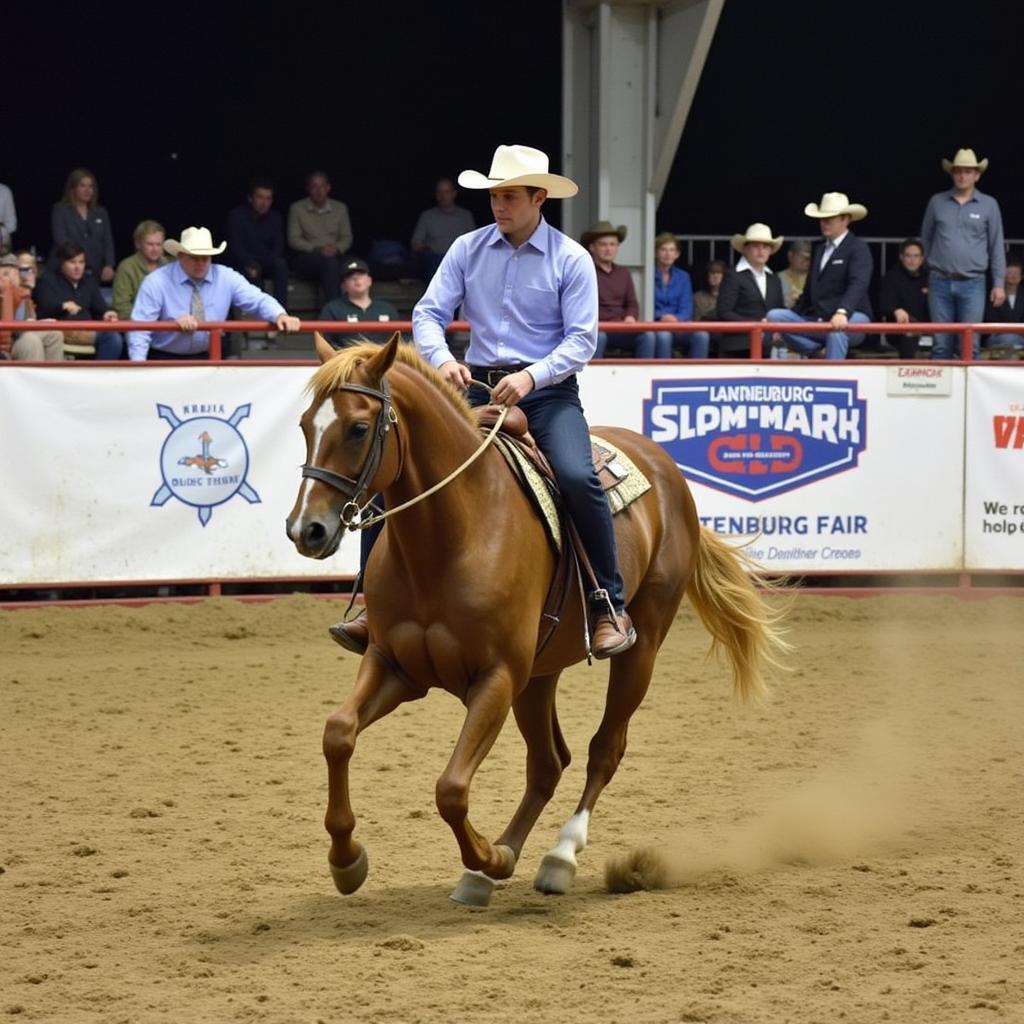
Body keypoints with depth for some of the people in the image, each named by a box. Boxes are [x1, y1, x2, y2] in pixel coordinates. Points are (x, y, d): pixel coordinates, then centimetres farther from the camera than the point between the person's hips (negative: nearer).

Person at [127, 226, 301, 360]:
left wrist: (280, 316, -28)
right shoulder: (156, 282, -11)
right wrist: (138, 368, -28)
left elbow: (257, 300, -5)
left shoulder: (226, 278, -3)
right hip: (163, 359, -3)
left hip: (205, 358, 3)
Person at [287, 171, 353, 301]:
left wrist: (336, 249, -10)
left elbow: (347, 238, 13)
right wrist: (317, 249, -14)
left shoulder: (340, 208, 15)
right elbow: (293, 240, 0)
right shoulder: (297, 208, 6)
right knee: (329, 261, -36)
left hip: (333, 257, 3)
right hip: (305, 258, -2)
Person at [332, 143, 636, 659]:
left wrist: (532, 376, -23)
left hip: (549, 392, -4)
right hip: (478, 388, 4)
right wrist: (442, 359, -18)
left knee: (576, 477, -31)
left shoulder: (571, 260, -2)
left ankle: (610, 606, -20)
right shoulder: (467, 249, 7)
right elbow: (429, 313, 3)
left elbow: (582, 339, -7)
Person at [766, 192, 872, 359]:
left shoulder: (858, 248, -4)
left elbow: (858, 285, -20)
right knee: (774, 316, -11)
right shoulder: (818, 249, 20)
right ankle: (817, 352, -8)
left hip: (850, 319, -7)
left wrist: (842, 313, -39)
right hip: (815, 320, 7)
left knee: (836, 331, -41)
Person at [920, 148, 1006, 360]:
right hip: (940, 282, 1)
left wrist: (999, 283, 3)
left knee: (970, 344, -5)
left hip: (972, 284, -1)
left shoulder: (988, 205, 5)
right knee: (941, 344, 2)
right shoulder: (937, 202, 8)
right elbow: (925, 240, 15)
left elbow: (997, 247, 7)